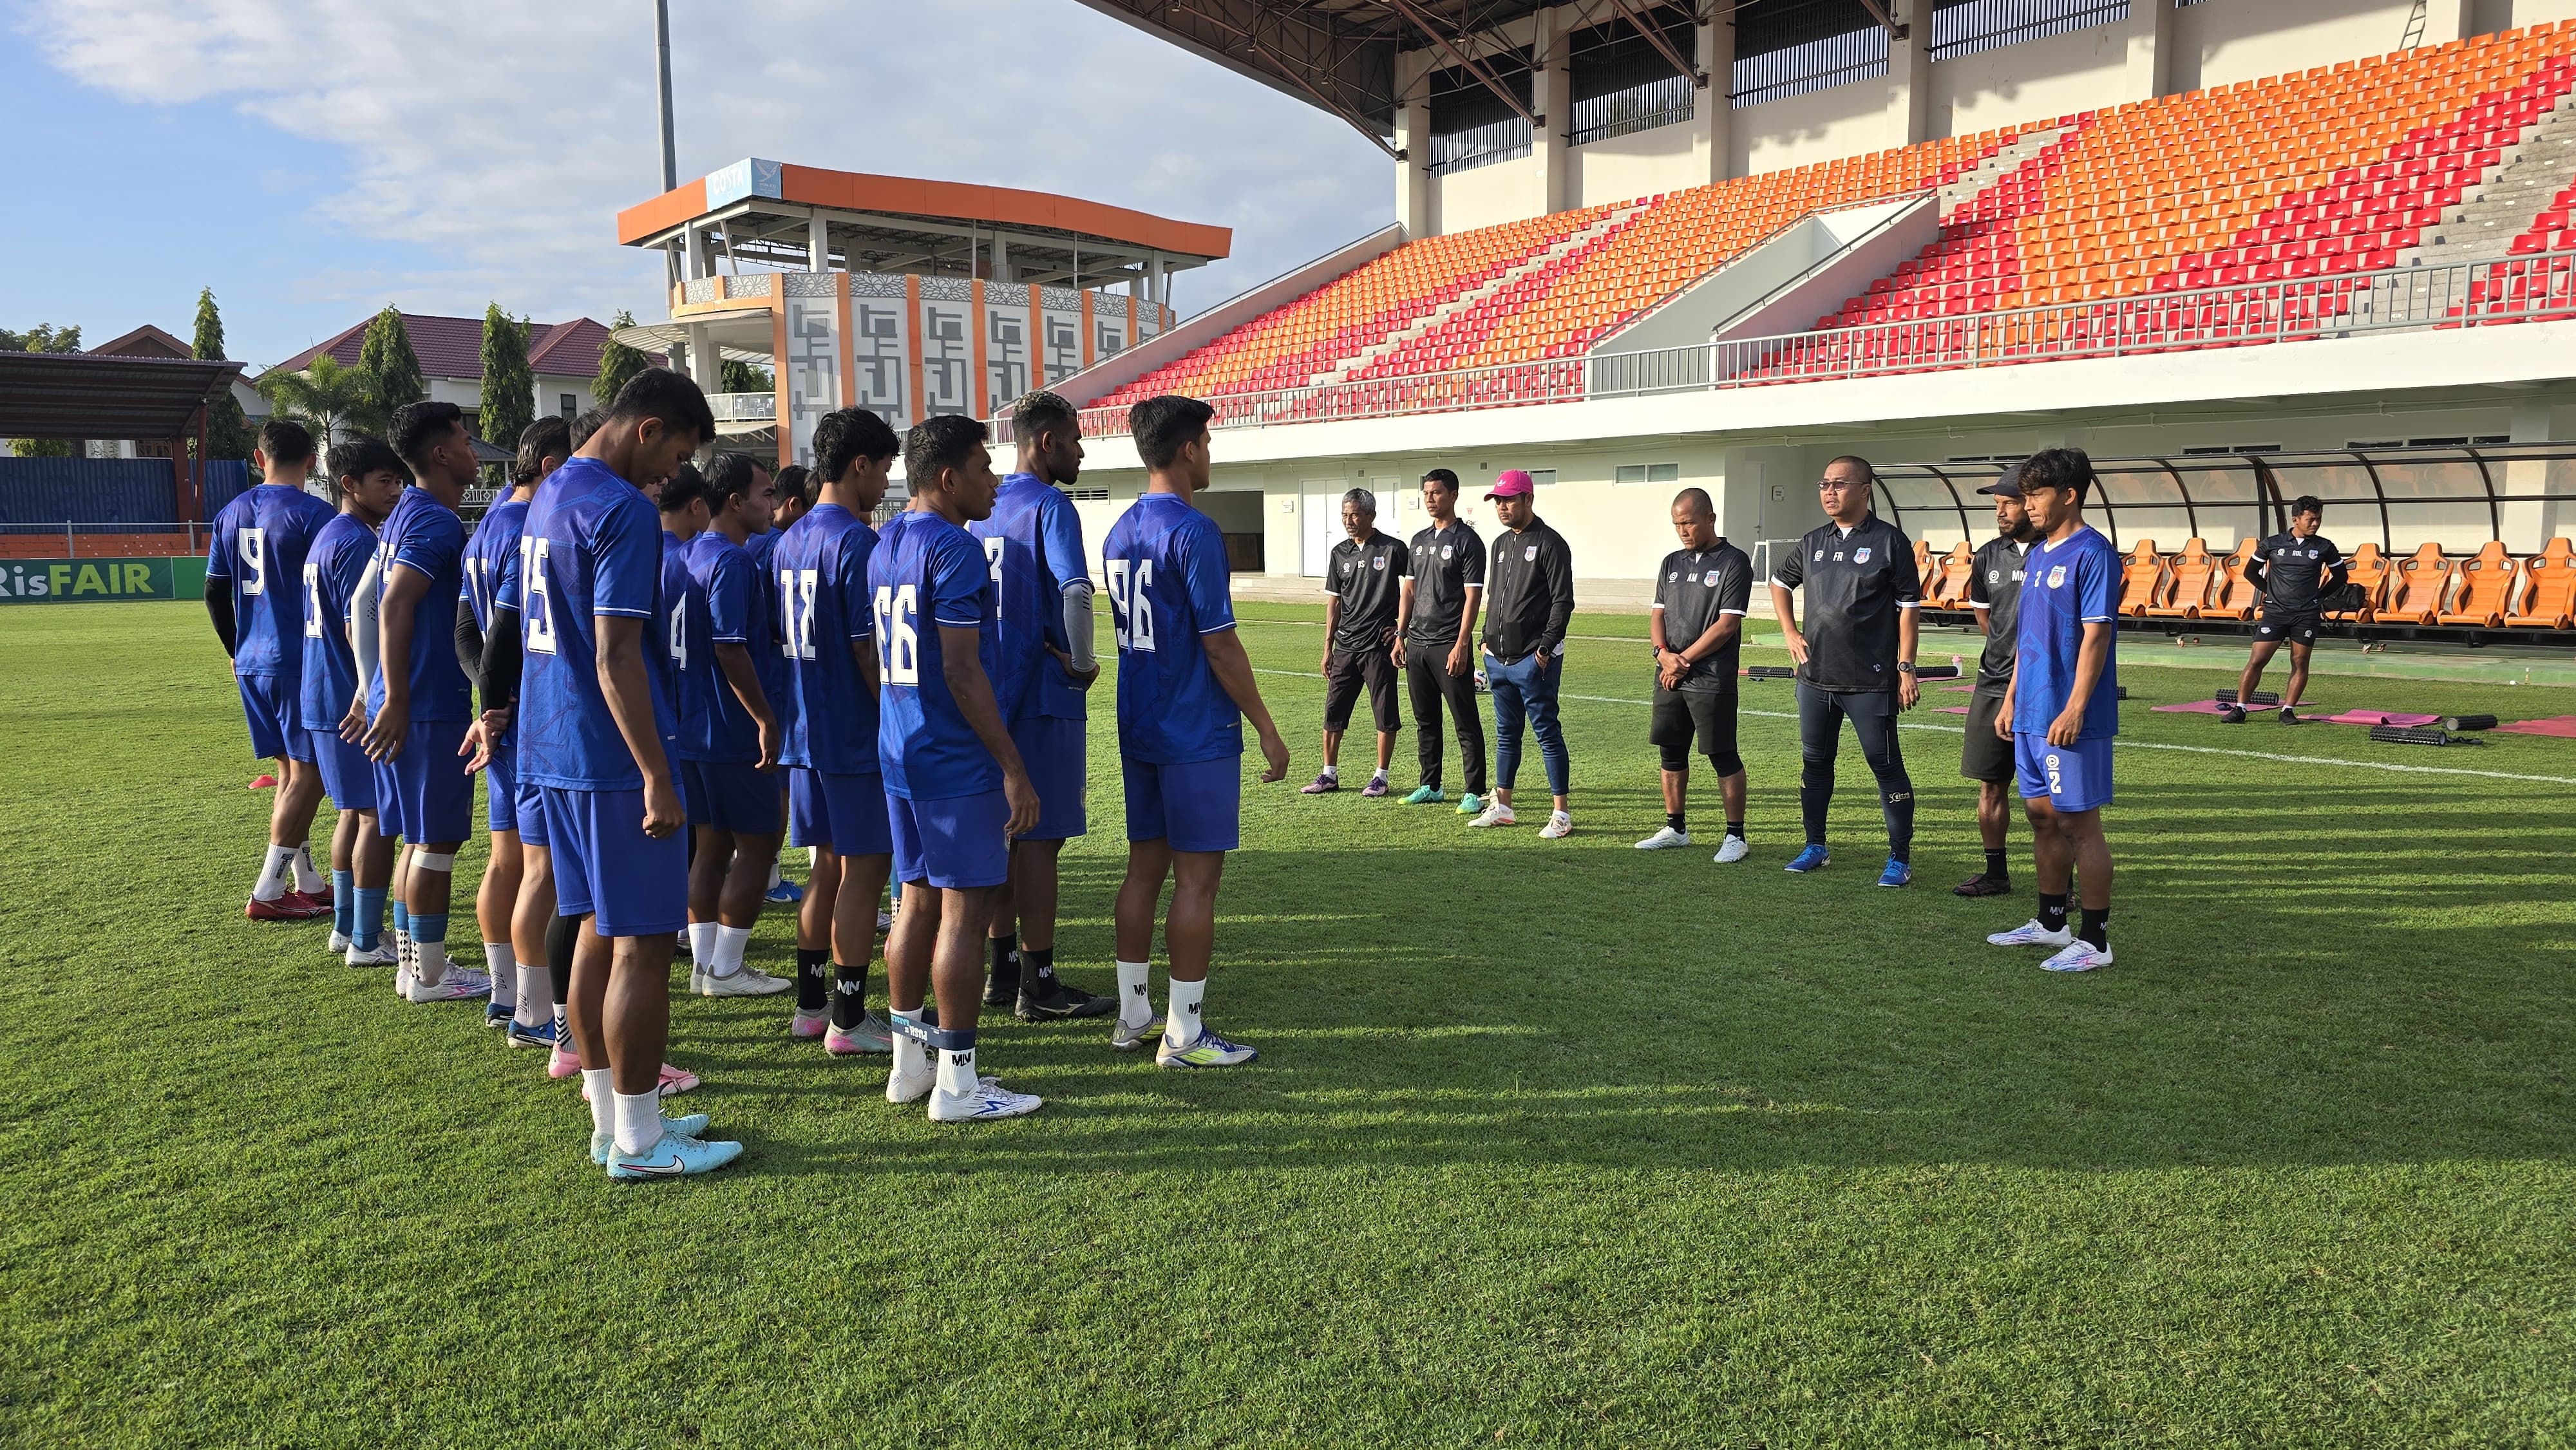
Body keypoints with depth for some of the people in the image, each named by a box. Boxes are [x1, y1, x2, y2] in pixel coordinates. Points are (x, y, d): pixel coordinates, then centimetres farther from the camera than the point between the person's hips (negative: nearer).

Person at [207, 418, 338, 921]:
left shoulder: (231, 514, 10)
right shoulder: (312, 513, -10)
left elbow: (215, 592, 15)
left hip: (252, 664, 7)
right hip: (301, 662, -7)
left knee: (290, 770, 15)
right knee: (308, 775, -1)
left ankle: (307, 883, 20)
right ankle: (268, 892, -3)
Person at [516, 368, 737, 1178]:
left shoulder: (550, 495, 15)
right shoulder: (621, 510, -16)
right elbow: (616, 657, -22)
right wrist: (657, 776, -20)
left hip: (551, 750, 10)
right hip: (609, 759, -10)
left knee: (599, 931, 15)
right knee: (642, 945, -2)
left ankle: (611, 1120, 23)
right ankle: (637, 1141, 5)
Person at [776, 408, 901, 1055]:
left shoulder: (788, 543, 12)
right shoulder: (857, 542, -15)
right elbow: (869, 650, -18)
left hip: (806, 730, 9)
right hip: (856, 734, -9)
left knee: (830, 863, 16)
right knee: (865, 868, -1)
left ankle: (810, 1001, 23)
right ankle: (849, 1019, 4)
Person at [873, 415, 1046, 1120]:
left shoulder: (885, 547, 13)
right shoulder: (955, 550, -16)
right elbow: (962, 671, -20)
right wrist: (1013, 767, -18)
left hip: (899, 753, 9)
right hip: (957, 763, -9)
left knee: (919, 900, 15)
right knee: (966, 911, -3)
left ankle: (910, 1060, 23)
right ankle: (956, 1081, 3)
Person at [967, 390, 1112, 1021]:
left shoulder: (985, 508, 13)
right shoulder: (1049, 505, -12)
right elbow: (1074, 587, -28)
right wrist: (1082, 663, -16)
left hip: (995, 690, 8)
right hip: (1044, 695, -8)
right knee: (1041, 836, -3)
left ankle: (1004, 971, 22)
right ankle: (1038, 985, 3)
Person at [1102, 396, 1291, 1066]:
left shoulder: (1120, 532, 10)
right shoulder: (1193, 531, -16)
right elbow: (1220, 645, -17)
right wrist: (1267, 730, -11)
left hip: (1139, 728, 8)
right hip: (1198, 734, -8)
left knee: (1145, 867, 14)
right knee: (1197, 878, -2)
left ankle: (1132, 1016, 21)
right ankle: (1184, 1035, 3)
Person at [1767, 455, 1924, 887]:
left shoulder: (1889, 541, -5)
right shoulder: (1813, 542, 10)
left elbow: (1908, 608, -6)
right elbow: (1779, 582, 26)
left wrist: (1905, 667, -10)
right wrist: (1790, 633, 14)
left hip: (1871, 681, -6)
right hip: (1815, 677, 6)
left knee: (1886, 765, -1)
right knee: (1815, 762, 13)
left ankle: (1900, 858, 7)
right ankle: (1815, 847, 27)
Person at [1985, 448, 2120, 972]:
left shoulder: (2092, 553, -13)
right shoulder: (2039, 554, 14)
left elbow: (2096, 635, -18)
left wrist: (2075, 709, -22)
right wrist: (2011, 698, 17)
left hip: (2069, 719, -9)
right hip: (2032, 714, 9)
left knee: (2079, 823, -2)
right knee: (2043, 816, 16)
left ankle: (2095, 940, 7)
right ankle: (2050, 923, 29)